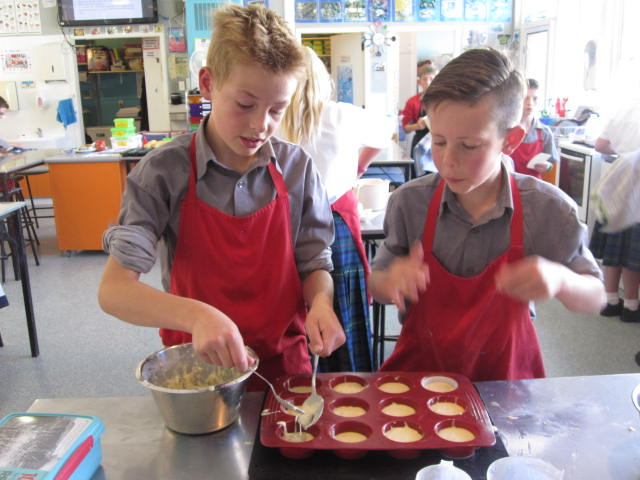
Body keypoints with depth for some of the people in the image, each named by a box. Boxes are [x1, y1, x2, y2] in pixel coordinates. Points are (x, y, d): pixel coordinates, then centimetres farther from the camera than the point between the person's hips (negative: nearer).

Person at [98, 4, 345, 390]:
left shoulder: (296, 167, -2)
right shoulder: (165, 172, -9)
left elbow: (314, 264, 6)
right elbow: (114, 289, -13)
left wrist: (321, 301, -16)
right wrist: (195, 315, -30)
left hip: (284, 364, 1)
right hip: (198, 369, -1)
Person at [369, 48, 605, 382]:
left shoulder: (549, 210, -10)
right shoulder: (410, 201, -8)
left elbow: (594, 299, 1)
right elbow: (377, 287, 2)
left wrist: (559, 279, -21)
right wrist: (391, 282, -21)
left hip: (504, 375, 1)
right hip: (420, 368, -1)